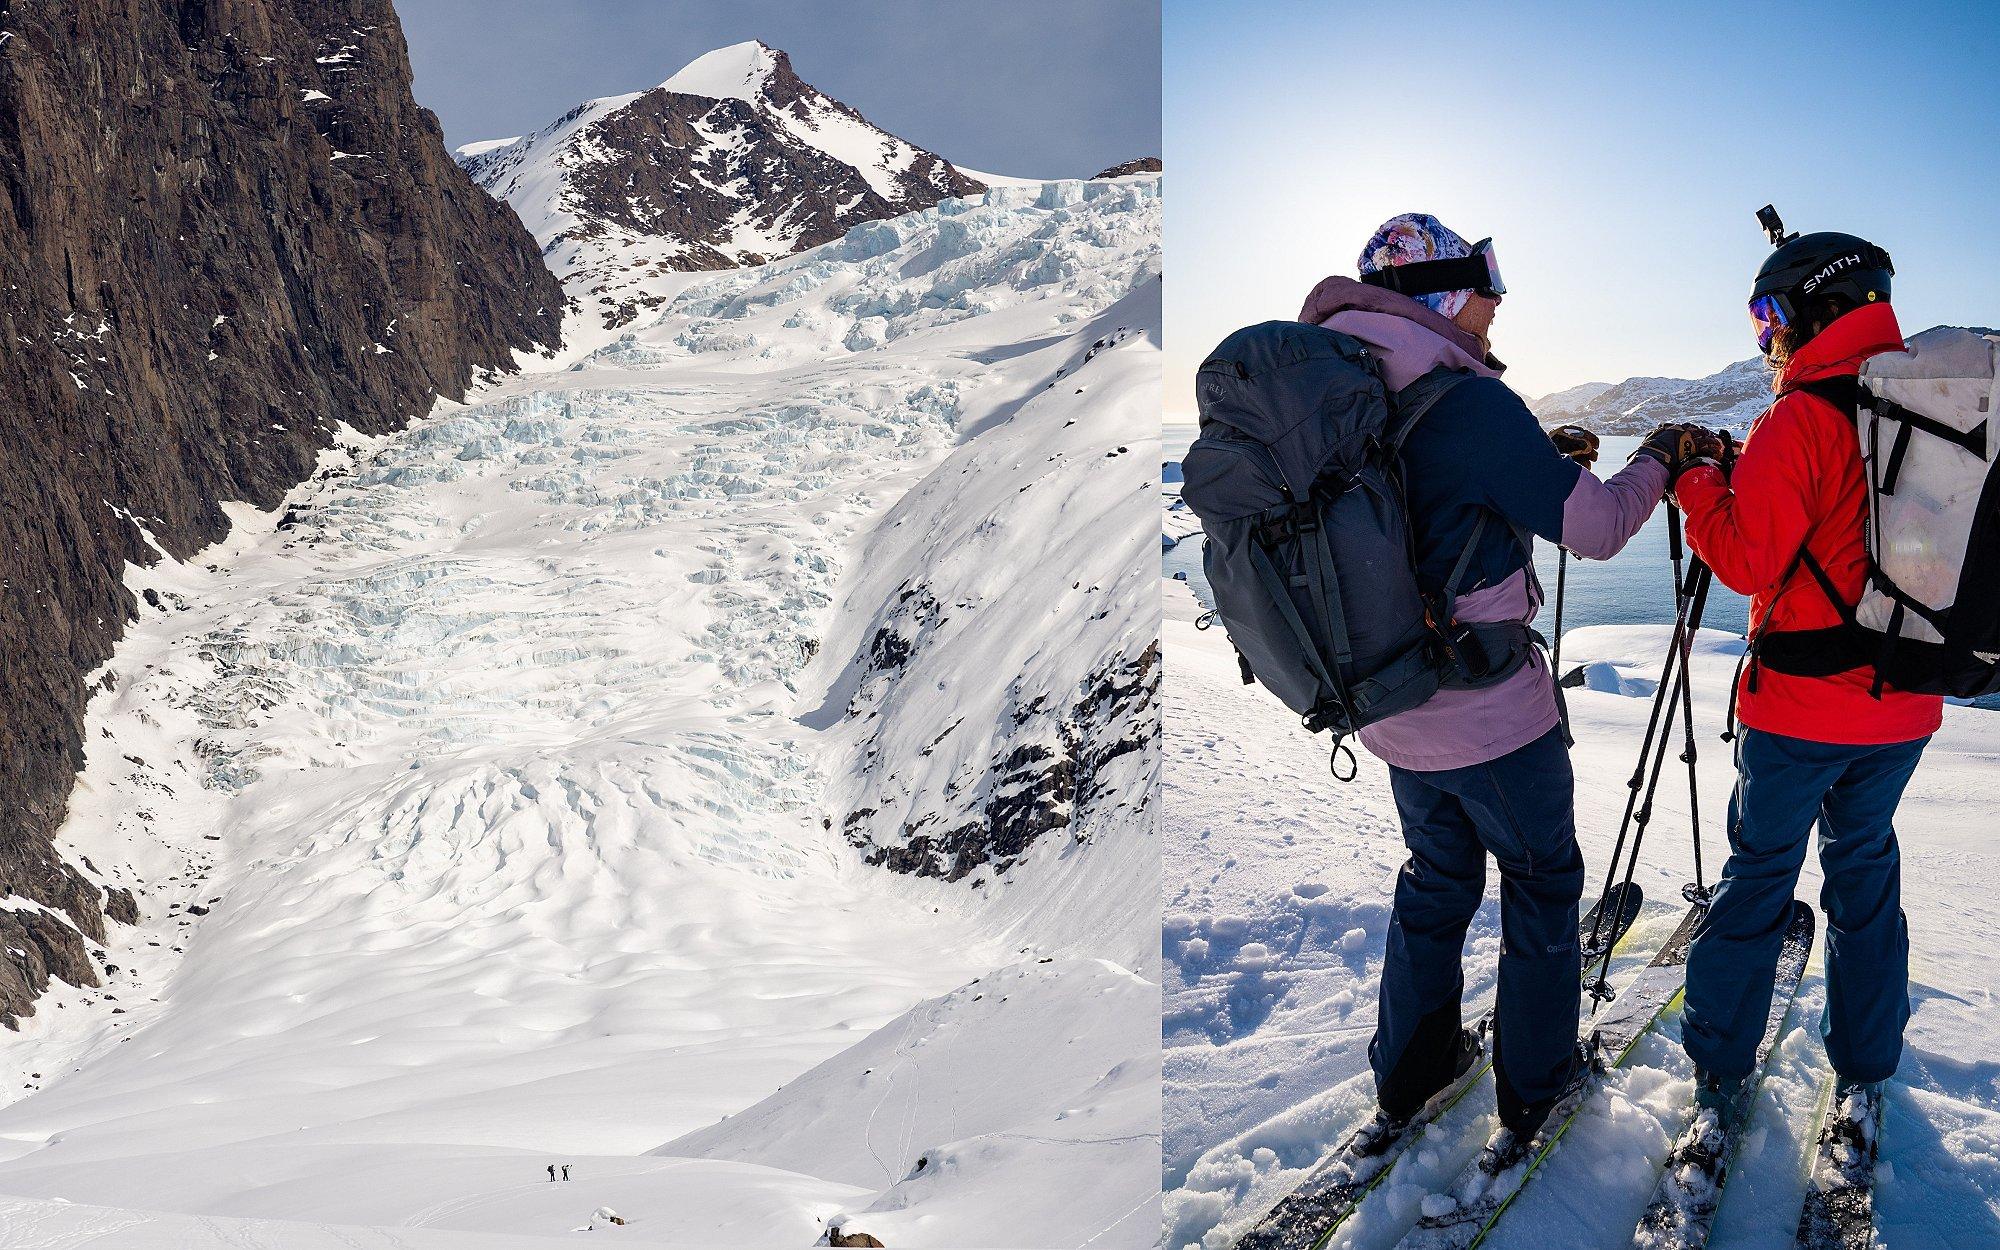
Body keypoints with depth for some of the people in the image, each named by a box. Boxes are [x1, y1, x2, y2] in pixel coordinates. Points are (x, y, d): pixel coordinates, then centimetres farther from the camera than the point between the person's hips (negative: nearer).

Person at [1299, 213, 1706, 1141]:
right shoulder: (1469, 401, -22)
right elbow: (1596, 527, -16)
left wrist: (1543, 463, 16)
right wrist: (1658, 460, 3)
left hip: (1390, 711, 7)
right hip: (1495, 717, -7)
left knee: (1435, 879, 24)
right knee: (1541, 885, 15)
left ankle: (1407, 1075, 34)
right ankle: (1534, 1087, 28)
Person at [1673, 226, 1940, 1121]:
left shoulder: (1801, 419, -17)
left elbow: (1746, 559, -19)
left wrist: (1696, 483, -4)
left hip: (1801, 707, -5)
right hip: (1904, 705, 6)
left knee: (1760, 867, 8)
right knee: (1865, 862, 19)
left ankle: (1719, 1063, 19)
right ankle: (1866, 1067, 28)